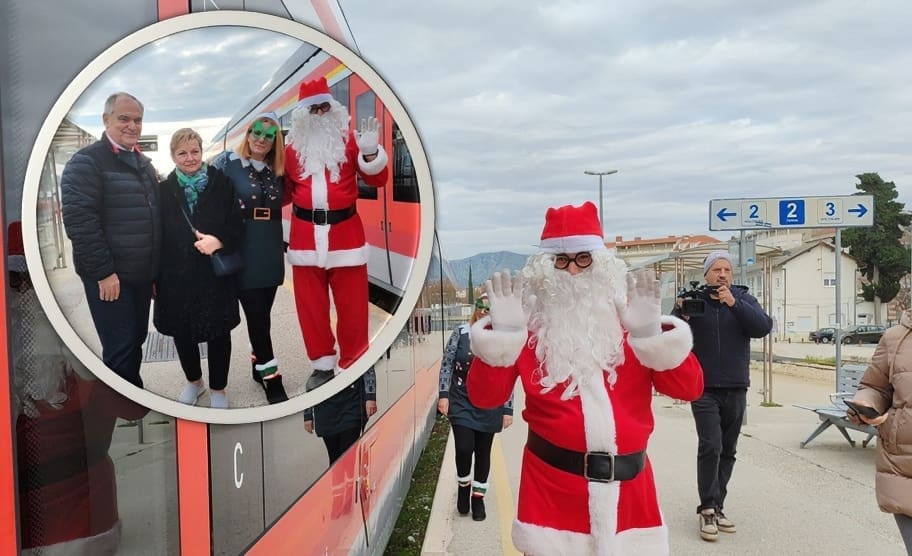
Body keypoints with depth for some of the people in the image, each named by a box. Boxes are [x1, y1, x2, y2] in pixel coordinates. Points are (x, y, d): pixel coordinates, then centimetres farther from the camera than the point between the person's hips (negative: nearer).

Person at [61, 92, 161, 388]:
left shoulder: (145, 164, 15)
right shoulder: (87, 161, -10)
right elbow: (79, 220, -18)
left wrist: (155, 269, 17)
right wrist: (103, 272, -20)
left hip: (142, 274, 8)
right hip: (109, 276, -7)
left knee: (136, 342, 16)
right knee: (120, 351, -4)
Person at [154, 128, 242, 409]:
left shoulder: (222, 184, -4)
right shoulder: (164, 190, 0)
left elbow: (237, 226, -3)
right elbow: (156, 236, 2)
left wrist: (219, 241, -22)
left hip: (216, 275, -1)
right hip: (176, 277, 2)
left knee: (218, 333, 10)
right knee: (181, 333, 15)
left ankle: (218, 388, 29)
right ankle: (194, 381, 39)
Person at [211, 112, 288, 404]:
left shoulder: (276, 170, 10)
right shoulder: (227, 162, -3)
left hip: (271, 251, 5)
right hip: (243, 251, -4)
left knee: (263, 313, 12)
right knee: (257, 315, -3)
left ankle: (259, 366, 28)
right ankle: (271, 379, 3)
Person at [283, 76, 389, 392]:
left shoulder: (349, 140, 2)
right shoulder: (293, 147, 8)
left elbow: (377, 180, -3)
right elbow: (286, 191, 17)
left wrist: (370, 152, -19)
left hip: (345, 232, -2)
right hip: (306, 235, 2)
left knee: (351, 304, 2)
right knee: (311, 304, 9)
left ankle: (352, 366, 15)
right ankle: (322, 364, 24)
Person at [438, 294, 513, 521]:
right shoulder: (461, 333, -4)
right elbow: (447, 364, -1)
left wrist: (508, 410, -2)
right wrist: (443, 394, -8)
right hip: (461, 402, -1)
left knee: (483, 452, 9)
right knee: (464, 448, -9)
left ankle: (478, 497, 28)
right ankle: (463, 486, 21)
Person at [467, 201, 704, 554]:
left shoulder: (628, 316, 4)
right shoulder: (531, 322, -2)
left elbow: (689, 389, -2)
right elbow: (484, 397, -7)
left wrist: (650, 332, -16)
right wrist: (503, 332, -18)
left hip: (628, 484, 2)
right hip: (553, 481, -2)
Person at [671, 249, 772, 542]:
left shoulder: (743, 298, 3)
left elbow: (763, 327, -13)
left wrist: (734, 303, -25)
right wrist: (679, 313, -30)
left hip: (736, 389, 3)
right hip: (704, 388, -3)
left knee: (727, 452, 9)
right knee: (710, 447, -14)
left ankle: (717, 506, 22)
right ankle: (708, 509, -4)